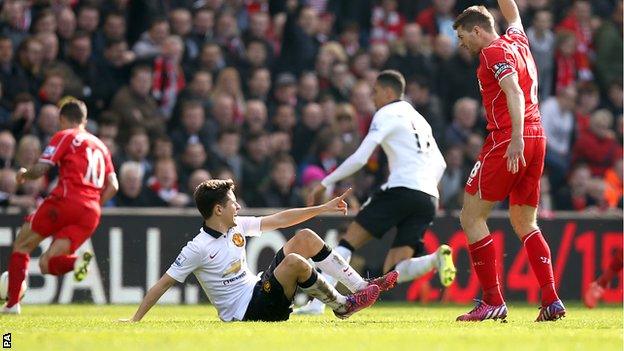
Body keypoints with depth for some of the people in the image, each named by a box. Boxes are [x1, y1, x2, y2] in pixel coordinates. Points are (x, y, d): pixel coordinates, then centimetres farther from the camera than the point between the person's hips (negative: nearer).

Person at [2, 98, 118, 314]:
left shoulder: (64, 136, 6)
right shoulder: (100, 145, 25)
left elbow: (40, 169, -2)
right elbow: (112, 186, 17)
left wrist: (24, 174, 18)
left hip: (65, 200, -5)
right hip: (91, 213, 5)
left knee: (21, 245, 11)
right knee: (46, 263, 6)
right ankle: (76, 262, -25)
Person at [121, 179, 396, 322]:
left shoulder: (237, 227, 5)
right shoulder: (198, 248, -17)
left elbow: (279, 220, 12)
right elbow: (164, 283, -14)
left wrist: (324, 208, 12)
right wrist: (135, 320, -18)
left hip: (259, 290, 9)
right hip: (246, 312, -9)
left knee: (305, 237, 2)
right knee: (294, 261, -29)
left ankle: (362, 287, 2)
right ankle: (343, 307, -10)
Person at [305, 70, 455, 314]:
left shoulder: (387, 114, 3)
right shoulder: (419, 119, 28)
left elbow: (360, 158, -5)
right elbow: (439, 164, 30)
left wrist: (325, 183, 1)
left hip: (402, 189, -7)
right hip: (429, 198, 7)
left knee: (349, 241, 0)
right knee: (392, 273, -1)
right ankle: (436, 258, -26)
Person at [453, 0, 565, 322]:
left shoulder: (493, 52, -7)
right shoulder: (518, 40, 16)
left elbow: (514, 91, -21)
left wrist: (517, 137, -31)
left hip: (508, 141, -9)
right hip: (537, 139, 9)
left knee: (471, 217, -2)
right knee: (525, 223, 15)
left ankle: (493, 301, -8)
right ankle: (551, 301, 3)